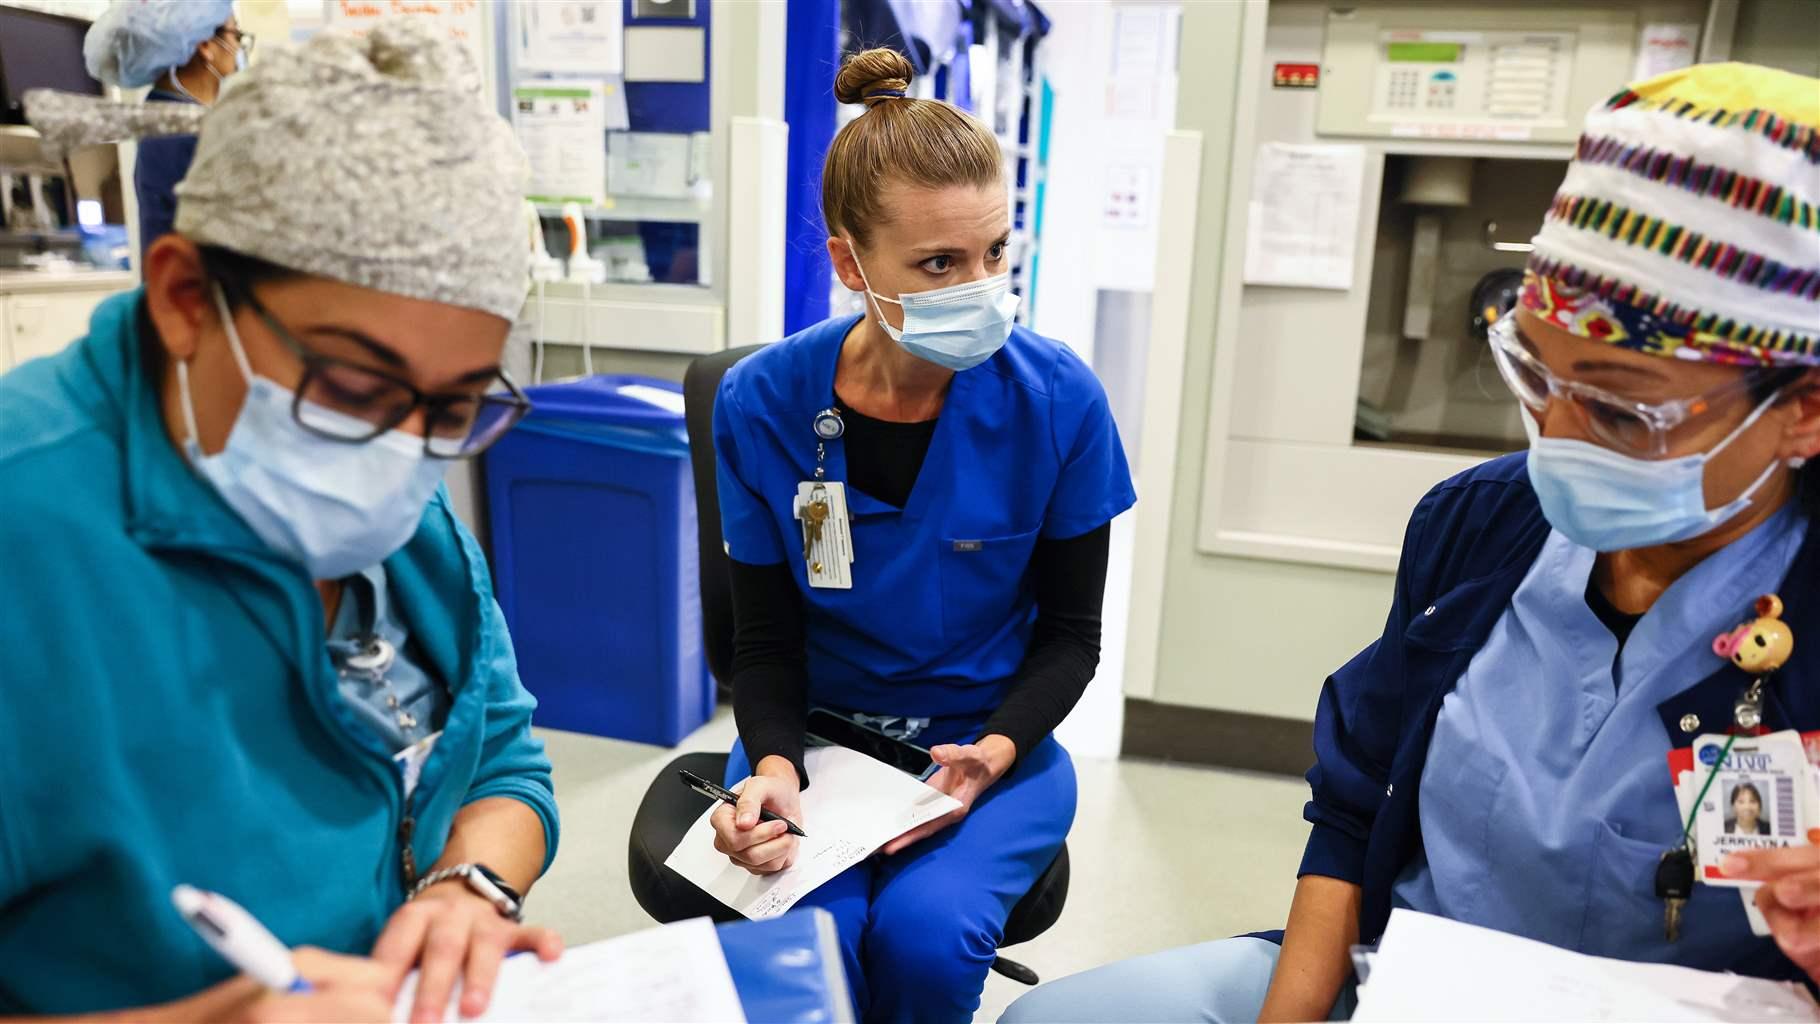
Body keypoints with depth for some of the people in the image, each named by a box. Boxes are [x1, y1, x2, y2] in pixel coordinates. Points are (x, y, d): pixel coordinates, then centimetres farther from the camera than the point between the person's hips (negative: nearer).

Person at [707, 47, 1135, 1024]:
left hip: (991, 736, 0)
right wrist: (772, 768, -21)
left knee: (925, 931, -26)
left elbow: (1070, 632, -2)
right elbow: (766, 639, -3)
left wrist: (995, 751, -20)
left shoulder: (1059, 399, -14)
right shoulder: (762, 403, -12)